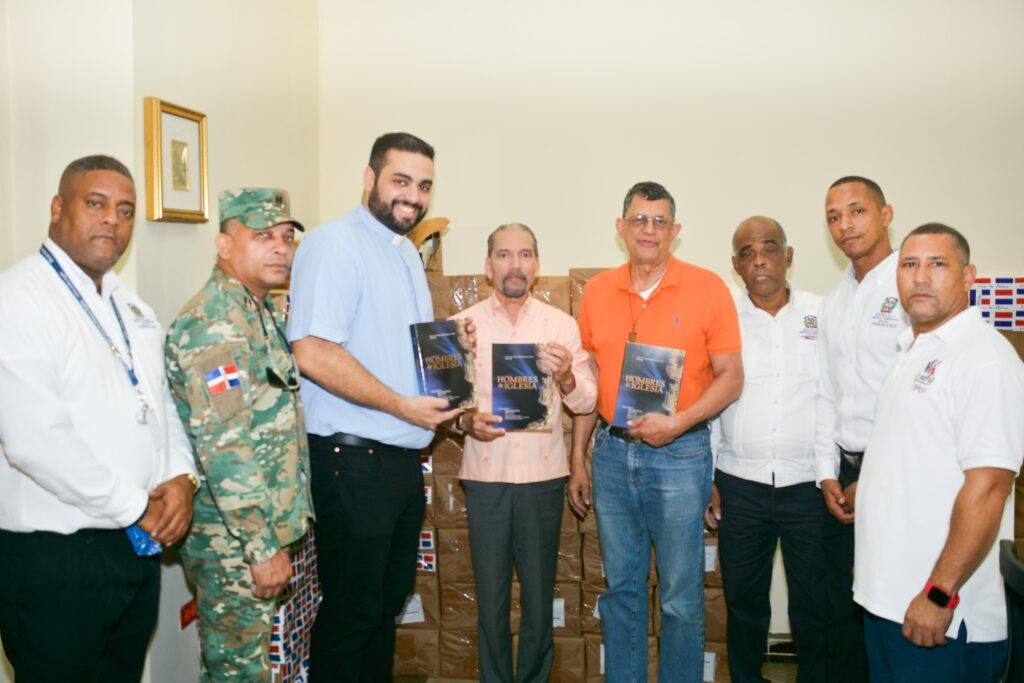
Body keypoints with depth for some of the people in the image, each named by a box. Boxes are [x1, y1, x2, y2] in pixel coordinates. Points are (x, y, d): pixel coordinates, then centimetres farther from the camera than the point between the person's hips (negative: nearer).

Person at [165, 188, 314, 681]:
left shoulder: (264, 315, 11)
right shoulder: (213, 325, -20)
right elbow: (224, 449, -25)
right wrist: (262, 546, -23)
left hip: (265, 530, 9)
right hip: (234, 541, -9)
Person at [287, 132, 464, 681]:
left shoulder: (407, 253, 16)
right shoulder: (334, 244, -12)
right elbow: (312, 352, -23)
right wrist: (401, 405, -23)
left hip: (404, 458, 9)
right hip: (353, 457, -9)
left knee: (390, 599, 20)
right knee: (352, 611, 3)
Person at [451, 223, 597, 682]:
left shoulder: (562, 325, 3)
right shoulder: (463, 325, 2)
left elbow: (587, 401, 0)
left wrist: (565, 376, -20)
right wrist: (465, 422, -17)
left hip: (544, 475, 0)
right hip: (485, 475, 0)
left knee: (540, 590, 11)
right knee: (490, 591, 10)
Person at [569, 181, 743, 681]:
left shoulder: (706, 288, -5)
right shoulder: (597, 292, 5)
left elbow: (730, 377, -4)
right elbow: (588, 382, 11)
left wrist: (677, 422, -18)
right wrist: (578, 461, 10)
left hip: (679, 454, -3)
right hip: (612, 450, 3)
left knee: (681, 597, 6)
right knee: (620, 586, 15)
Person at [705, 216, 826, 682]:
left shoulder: (824, 315, 2)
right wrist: (705, 479, 3)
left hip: (809, 484, 0)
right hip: (739, 485, 1)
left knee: (815, 603, 9)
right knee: (744, 599, 12)